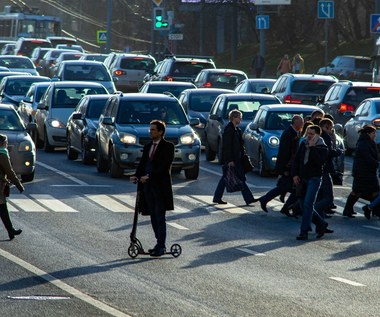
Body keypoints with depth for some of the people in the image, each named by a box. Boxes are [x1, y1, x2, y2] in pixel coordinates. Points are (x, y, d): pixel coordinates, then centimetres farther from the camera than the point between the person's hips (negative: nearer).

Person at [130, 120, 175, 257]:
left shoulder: (168, 147, -6)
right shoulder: (147, 146, 15)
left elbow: (164, 166, -15)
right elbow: (142, 163, 11)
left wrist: (149, 176, -21)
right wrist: (137, 175, -8)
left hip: (160, 186, -7)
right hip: (148, 185, 7)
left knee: (160, 217, -5)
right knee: (153, 217, 9)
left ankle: (161, 246, -2)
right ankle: (160, 244, 17)